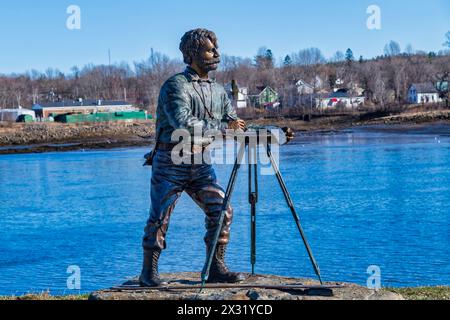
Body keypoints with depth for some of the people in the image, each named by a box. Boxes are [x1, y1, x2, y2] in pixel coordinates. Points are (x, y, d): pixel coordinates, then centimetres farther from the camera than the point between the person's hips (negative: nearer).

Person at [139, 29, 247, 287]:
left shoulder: (219, 91, 9)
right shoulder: (175, 86, -13)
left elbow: (233, 124, 8)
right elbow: (184, 123, -27)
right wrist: (224, 127, -25)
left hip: (201, 165, 6)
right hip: (170, 163, -6)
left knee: (221, 210, -4)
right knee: (160, 218, 0)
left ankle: (216, 268, 7)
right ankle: (149, 273, 13)